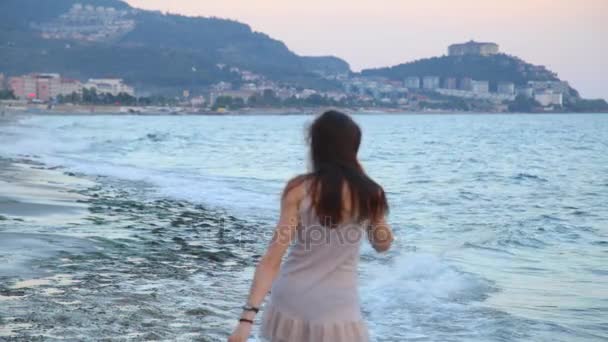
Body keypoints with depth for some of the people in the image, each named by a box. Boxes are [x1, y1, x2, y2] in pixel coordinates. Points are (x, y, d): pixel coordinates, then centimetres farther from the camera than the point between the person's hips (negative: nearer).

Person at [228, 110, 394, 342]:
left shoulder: (299, 189, -7)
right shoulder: (370, 194, -3)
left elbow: (273, 257, -13)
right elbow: (383, 244, 17)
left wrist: (248, 316, -14)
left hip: (290, 308, 1)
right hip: (336, 314, 0)